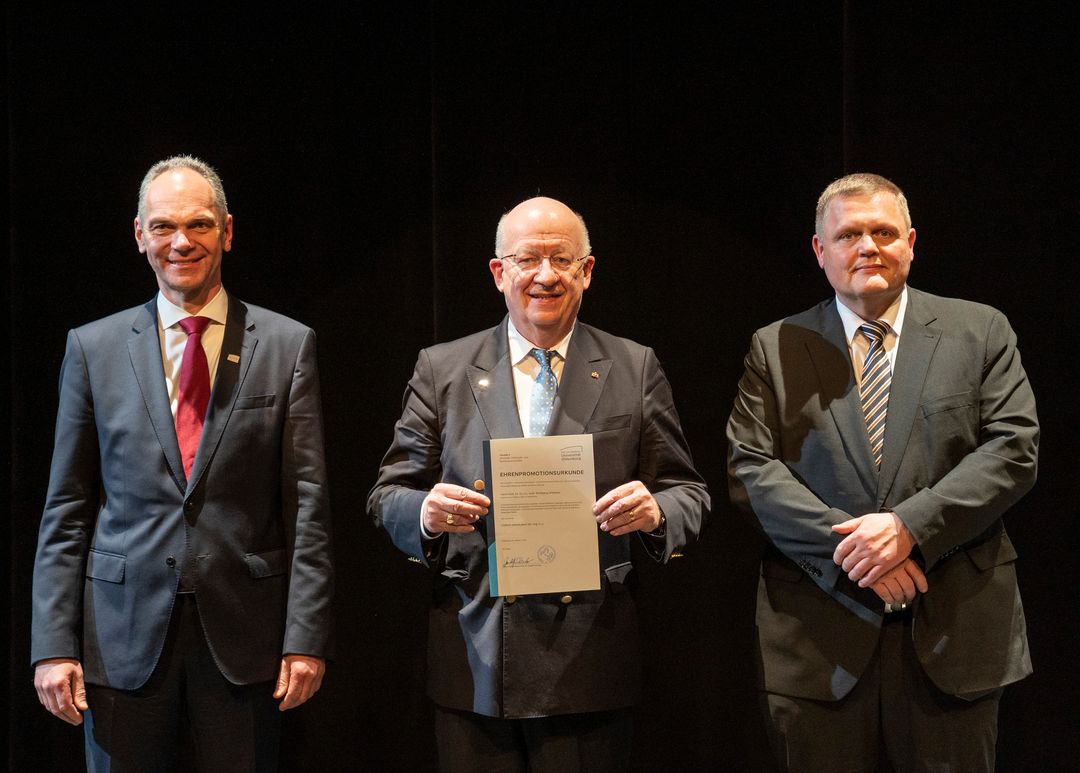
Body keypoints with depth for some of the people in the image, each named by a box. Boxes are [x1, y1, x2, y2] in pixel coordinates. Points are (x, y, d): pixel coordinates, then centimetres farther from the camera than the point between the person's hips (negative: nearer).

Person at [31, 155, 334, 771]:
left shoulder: (287, 345, 3)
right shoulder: (93, 347, 6)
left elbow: (307, 504, -1)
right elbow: (67, 508, 5)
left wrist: (307, 638, -7)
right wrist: (54, 644, -2)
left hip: (244, 635, -1)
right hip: (124, 637, 1)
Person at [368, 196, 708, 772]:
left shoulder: (635, 369, 6)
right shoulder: (441, 369, 6)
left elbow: (687, 494, 6)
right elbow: (389, 495, 6)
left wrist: (654, 511, -16)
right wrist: (426, 513, -16)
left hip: (590, 660, 0)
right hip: (474, 661, 1)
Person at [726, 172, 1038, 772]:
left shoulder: (980, 332, 8)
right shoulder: (775, 348, 8)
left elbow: (1013, 448, -2)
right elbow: (750, 469, -1)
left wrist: (910, 526, -15)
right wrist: (848, 545, -14)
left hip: (952, 631, 0)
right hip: (817, 636, 0)